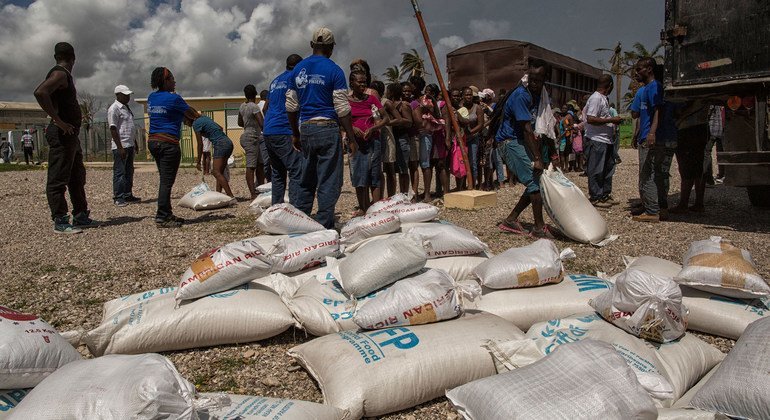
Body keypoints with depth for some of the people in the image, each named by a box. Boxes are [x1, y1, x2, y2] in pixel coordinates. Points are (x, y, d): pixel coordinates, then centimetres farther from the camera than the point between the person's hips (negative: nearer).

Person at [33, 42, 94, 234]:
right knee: (58, 178, -6)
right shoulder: (59, 74, -11)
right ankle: (60, 221, -3)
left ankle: (80, 216, 23)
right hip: (61, 134, -10)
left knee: (77, 177, 15)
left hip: (71, 134, 10)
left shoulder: (65, 75, 18)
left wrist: (77, 118, 19)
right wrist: (59, 121, -26)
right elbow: (40, 92, -28)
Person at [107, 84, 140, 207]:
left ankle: (128, 195, 18)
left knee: (129, 171, 12)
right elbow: (113, 129, -15)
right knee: (120, 172, -6)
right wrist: (120, 147, -20)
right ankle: (118, 198, -2)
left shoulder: (126, 108, 18)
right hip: (121, 146, -9)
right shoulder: (114, 108, -10)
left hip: (130, 145, 9)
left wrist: (135, 143, 22)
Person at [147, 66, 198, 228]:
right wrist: (197, 115, 24)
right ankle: (162, 218, -3)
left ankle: (166, 214, 20)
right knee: (167, 181, -5)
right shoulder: (173, 98, -9)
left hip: (153, 141, 8)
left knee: (164, 180, 15)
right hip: (168, 143, -8)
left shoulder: (151, 97, 12)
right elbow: (193, 115, 1)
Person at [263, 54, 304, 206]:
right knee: (296, 172, -9)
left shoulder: (275, 81, 22)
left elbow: (265, 108, 27)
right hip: (284, 132, -8)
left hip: (268, 132, 8)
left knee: (277, 173, 14)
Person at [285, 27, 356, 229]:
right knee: (329, 182, -1)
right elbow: (342, 109, -8)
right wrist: (351, 138, -3)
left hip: (305, 129, 6)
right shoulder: (334, 70, -4)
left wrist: (295, 134, 21)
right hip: (327, 129, -5)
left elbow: (291, 107, 12)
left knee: (307, 181, 16)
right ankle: (324, 227, -1)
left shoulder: (297, 70, 11)